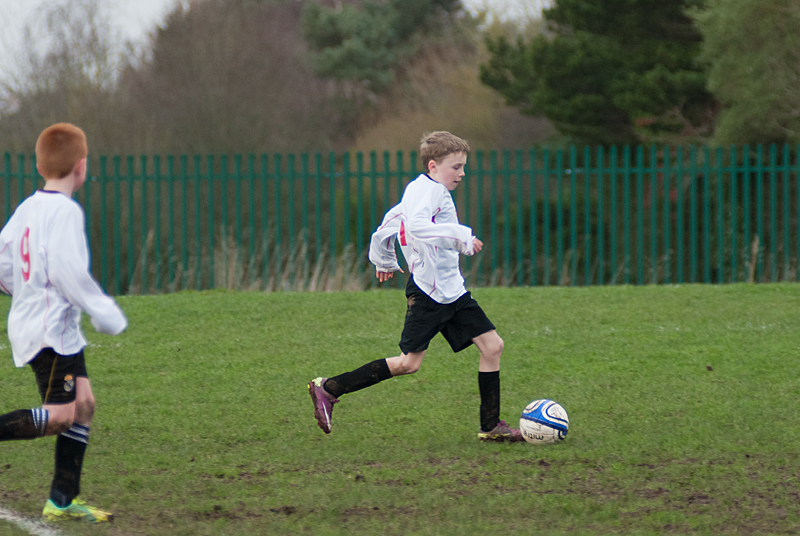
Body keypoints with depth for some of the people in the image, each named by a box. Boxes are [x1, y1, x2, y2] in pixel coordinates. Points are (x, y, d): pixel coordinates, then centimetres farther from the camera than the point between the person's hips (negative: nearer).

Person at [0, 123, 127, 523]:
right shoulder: (65, 211, -15)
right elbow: (67, 270, -23)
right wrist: (105, 313, -15)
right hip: (50, 329, -9)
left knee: (83, 402, 10)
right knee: (60, 415, -11)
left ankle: (63, 500, 11)